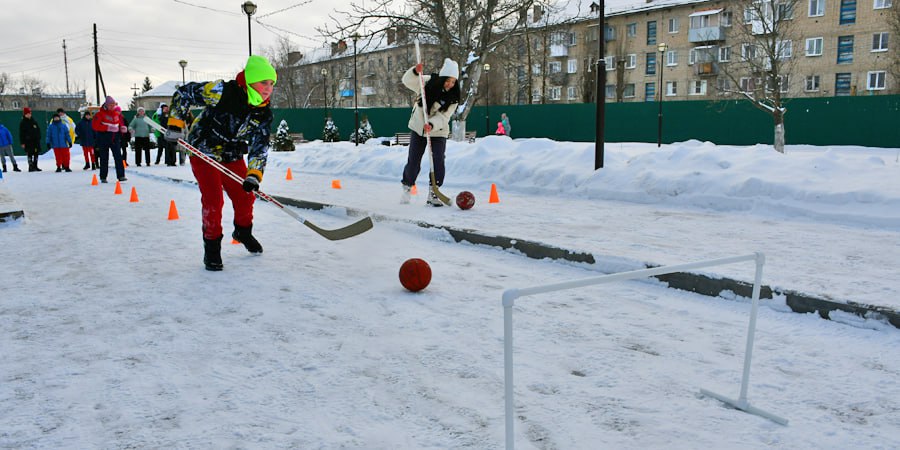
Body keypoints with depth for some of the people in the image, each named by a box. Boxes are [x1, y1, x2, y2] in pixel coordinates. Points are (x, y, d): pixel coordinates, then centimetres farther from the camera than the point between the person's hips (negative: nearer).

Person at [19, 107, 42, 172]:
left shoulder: (34, 122, 11)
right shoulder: (22, 123, -2)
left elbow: (38, 130, 17)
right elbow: (21, 134, -3)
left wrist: (39, 138, 11)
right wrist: (22, 143, -8)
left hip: (36, 141, 4)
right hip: (28, 142, -4)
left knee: (36, 154, 6)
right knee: (29, 154, -5)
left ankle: (35, 166, 15)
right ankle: (30, 167, -3)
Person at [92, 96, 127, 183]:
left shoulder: (117, 114, 10)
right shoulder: (100, 114, -4)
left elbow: (121, 123, 22)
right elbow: (95, 125, -13)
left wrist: (123, 128, -2)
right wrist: (108, 127, -23)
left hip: (115, 139, 3)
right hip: (103, 139, -3)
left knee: (118, 157, -7)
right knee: (104, 159, 4)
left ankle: (121, 176, -9)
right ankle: (103, 177, 13)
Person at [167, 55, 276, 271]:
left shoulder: (263, 114, -10)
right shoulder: (222, 92, -26)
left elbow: (260, 147, -10)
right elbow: (183, 93, -15)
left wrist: (254, 174, -24)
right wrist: (175, 124, -16)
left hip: (232, 157, 5)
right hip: (203, 152, -5)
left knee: (245, 196, 8)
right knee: (213, 199, -13)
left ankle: (243, 231, 38)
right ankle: (212, 247, 4)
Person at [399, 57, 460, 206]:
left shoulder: (453, 97, -13)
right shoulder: (428, 82, -12)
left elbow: (443, 117, -20)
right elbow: (408, 81, -16)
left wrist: (431, 125, -38)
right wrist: (415, 72, -36)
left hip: (438, 131, 0)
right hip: (418, 128, 0)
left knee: (438, 162, -11)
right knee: (413, 162, 4)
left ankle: (433, 193, -1)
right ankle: (407, 188, 25)